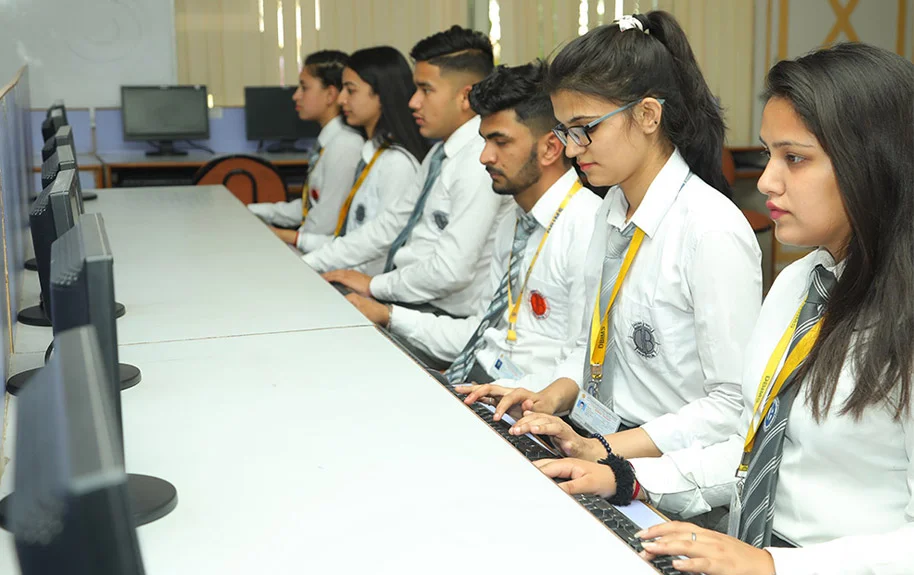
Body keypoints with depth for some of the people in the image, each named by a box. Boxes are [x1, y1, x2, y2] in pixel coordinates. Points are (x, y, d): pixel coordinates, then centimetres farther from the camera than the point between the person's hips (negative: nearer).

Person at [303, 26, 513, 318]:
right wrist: (308, 265, 12)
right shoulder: (441, 153, 12)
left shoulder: (479, 161, -20)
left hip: (442, 312, -9)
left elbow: (451, 270, -25)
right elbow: (392, 225, 17)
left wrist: (374, 285, -11)